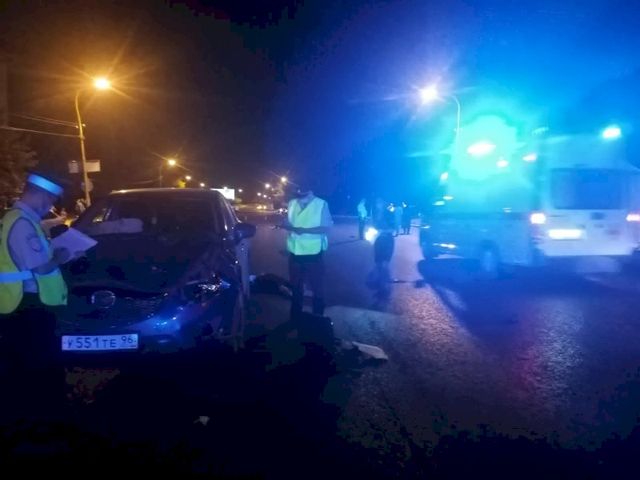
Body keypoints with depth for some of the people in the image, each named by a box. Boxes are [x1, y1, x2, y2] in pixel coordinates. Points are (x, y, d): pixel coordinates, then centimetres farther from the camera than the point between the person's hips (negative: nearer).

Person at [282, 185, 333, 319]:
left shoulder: (321, 204, -9)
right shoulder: (292, 203, 5)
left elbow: (326, 228, -15)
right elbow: (287, 223, 12)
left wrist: (304, 230, -24)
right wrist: (284, 225, -13)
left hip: (313, 253, -5)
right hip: (295, 252, 5)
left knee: (317, 287, 9)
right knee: (295, 286, 19)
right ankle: (295, 318, 36)